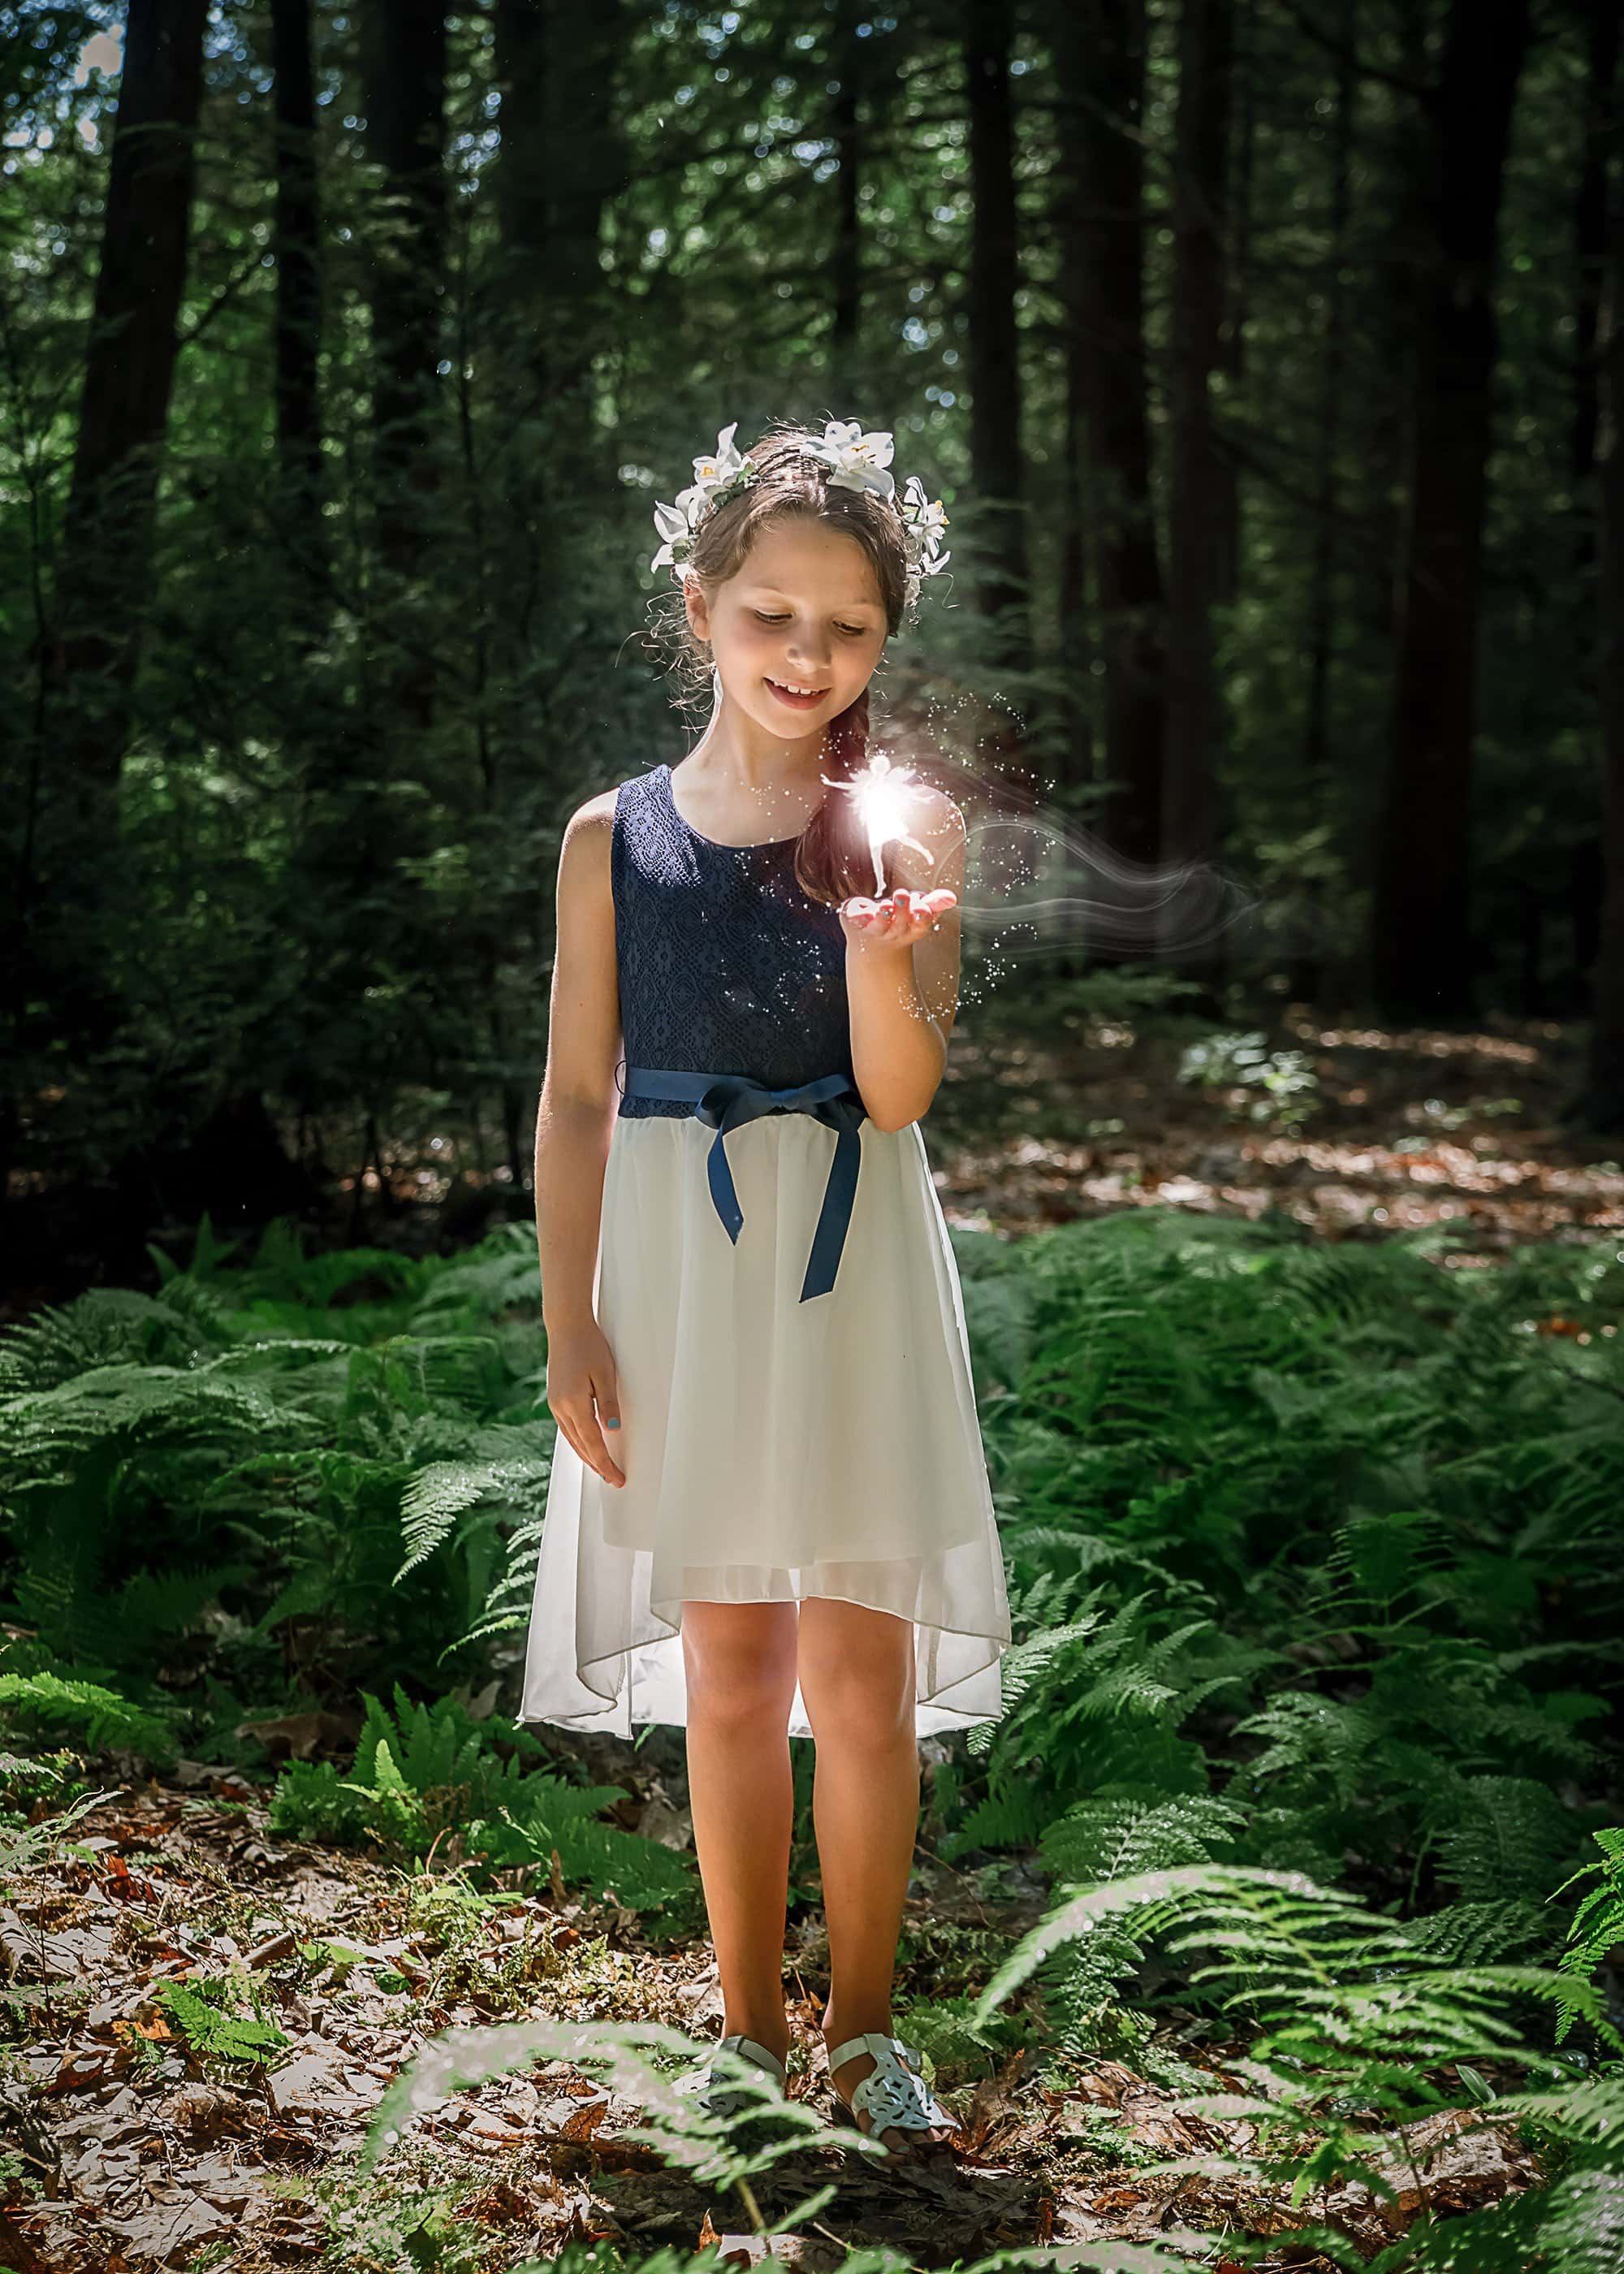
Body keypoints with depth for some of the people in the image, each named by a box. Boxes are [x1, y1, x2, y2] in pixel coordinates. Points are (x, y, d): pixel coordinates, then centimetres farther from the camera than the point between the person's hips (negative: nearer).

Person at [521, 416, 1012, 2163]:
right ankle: (749, 2028, 24)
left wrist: (876, 945, -29)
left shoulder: (904, 827, -2)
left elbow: (899, 1092, -9)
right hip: (680, 1262, 1)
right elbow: (577, 1096, 3)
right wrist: (570, 1327, -1)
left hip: (852, 1266, 0)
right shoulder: (615, 837, 0)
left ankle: (863, 2024, 21)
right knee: (730, 1672, 9)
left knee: (864, 1669, 4)